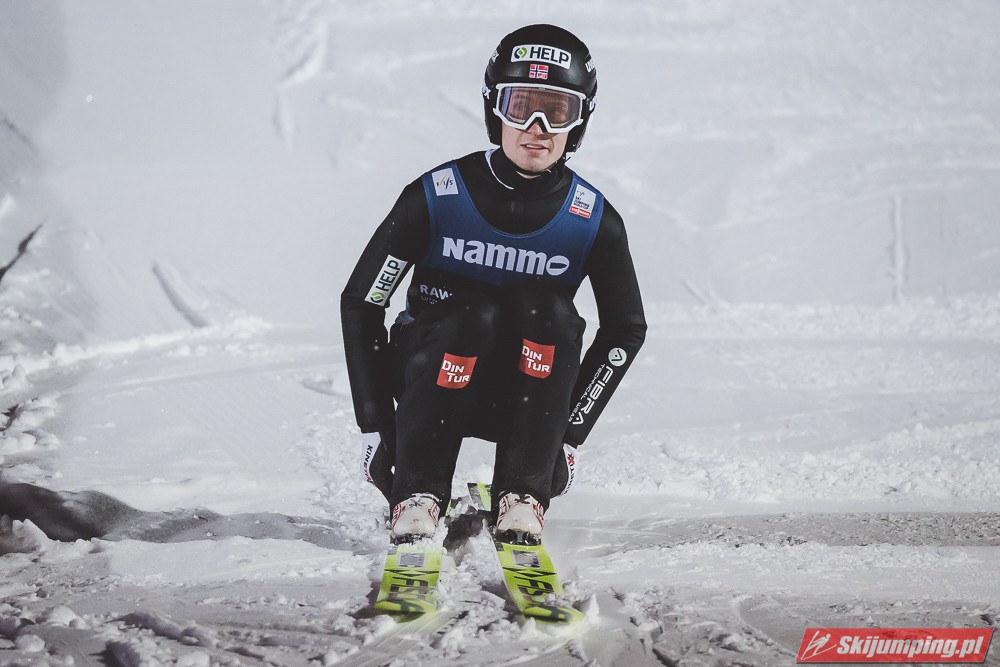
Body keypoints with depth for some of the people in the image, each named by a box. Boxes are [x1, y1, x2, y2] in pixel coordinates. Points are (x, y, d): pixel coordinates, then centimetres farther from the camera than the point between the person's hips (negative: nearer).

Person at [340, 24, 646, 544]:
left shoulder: (594, 223, -9)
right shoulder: (435, 198, -14)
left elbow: (626, 330, 4)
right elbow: (359, 304, -8)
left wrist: (571, 433, -5)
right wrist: (375, 427, -12)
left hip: (525, 399, 2)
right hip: (431, 378, -1)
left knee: (550, 310, -28)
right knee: (474, 312, -33)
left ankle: (522, 501, -28)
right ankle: (416, 503, -31)